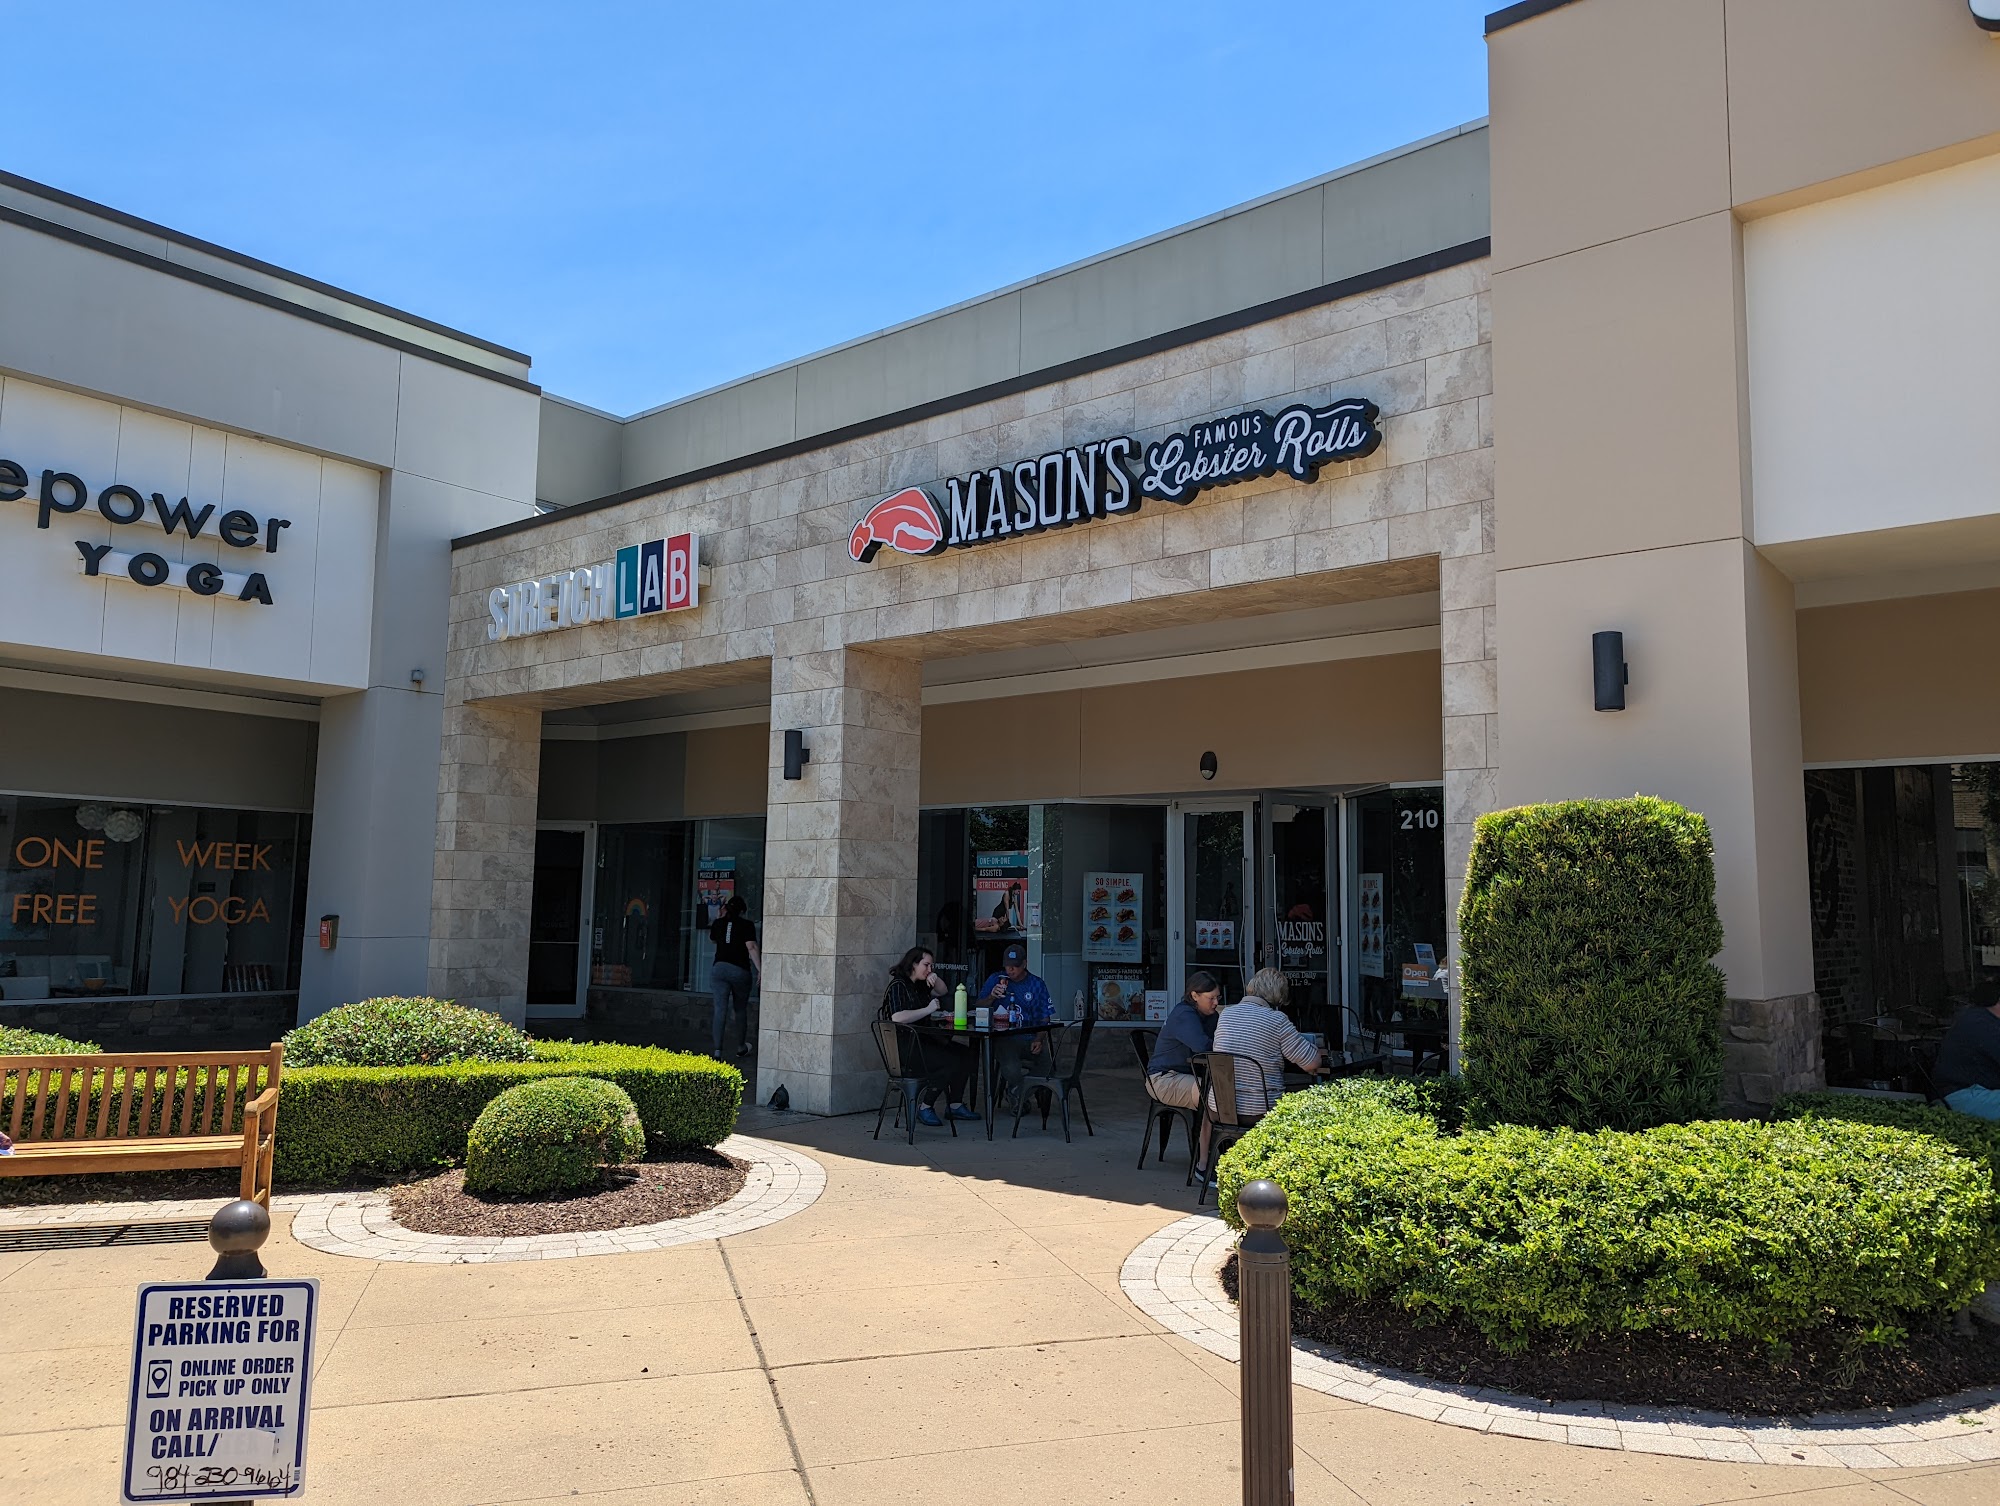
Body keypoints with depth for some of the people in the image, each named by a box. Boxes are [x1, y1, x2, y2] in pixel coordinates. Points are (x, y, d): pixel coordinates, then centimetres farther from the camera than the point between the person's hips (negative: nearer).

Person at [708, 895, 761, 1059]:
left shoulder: (718, 924, 8)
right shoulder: (746, 925, -3)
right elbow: (751, 948, -13)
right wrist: (760, 970, -12)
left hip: (719, 969, 2)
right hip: (740, 970, -2)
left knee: (720, 1010, -2)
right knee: (741, 1010, 14)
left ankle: (717, 1051, -12)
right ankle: (741, 1048, 26)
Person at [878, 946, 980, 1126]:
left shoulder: (918, 985, 17)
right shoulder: (898, 986, -10)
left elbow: (942, 992, 31)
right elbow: (897, 1017, -25)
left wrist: (935, 979, 8)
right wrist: (928, 1009, -18)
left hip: (922, 1040, 10)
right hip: (904, 1044, -10)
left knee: (968, 1055, -4)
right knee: (951, 1062, -26)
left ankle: (955, 1105, 3)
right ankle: (925, 1108, -12)